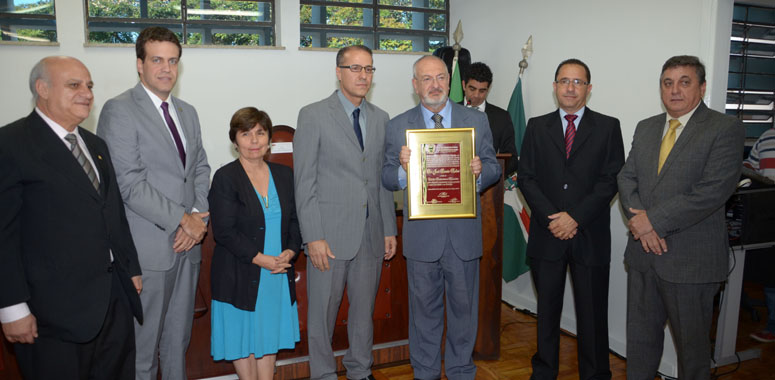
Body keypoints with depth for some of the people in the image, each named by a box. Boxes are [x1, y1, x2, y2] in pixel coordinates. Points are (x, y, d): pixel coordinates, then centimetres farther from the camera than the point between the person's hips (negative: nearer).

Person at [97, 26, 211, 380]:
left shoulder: (187, 112, 14)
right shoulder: (119, 110, -8)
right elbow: (129, 183, -15)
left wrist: (199, 217, -2)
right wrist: (182, 220, -14)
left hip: (187, 244, 6)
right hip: (148, 249, -6)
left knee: (178, 338, 17)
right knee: (142, 343, 5)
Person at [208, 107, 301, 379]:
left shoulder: (284, 175, 7)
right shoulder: (225, 178, -8)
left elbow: (295, 220, 8)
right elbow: (224, 231, -14)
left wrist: (290, 252, -9)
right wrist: (261, 259, -19)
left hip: (279, 272, 4)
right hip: (241, 275, -4)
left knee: (269, 334, 14)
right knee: (243, 335, 9)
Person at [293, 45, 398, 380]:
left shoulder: (381, 119, 11)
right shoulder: (313, 115, -4)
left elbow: (384, 179, 14)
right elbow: (304, 182, -8)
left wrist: (390, 229, 9)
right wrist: (313, 237, -13)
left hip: (371, 234, 5)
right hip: (330, 234, -4)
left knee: (364, 309, 16)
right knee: (322, 312, 6)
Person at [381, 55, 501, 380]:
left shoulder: (477, 121, 4)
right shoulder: (397, 126, 2)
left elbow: (493, 168, 6)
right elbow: (387, 179, 2)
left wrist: (481, 171, -17)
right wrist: (402, 167, -20)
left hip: (464, 233, 1)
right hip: (421, 233, 0)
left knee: (463, 306, 13)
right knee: (424, 307, 13)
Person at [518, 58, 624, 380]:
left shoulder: (608, 127, 3)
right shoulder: (537, 127, 8)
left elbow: (610, 180, -4)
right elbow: (526, 177, 2)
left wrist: (576, 217, -13)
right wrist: (549, 217, -11)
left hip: (590, 236, -1)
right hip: (547, 234, 2)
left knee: (592, 313, 7)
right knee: (547, 308, 13)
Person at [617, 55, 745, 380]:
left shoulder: (725, 129, -8)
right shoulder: (646, 128, 12)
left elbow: (712, 191, -19)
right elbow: (627, 178, 7)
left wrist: (653, 219, -18)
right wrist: (640, 222, -10)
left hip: (690, 260, -5)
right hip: (643, 253, 6)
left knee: (692, 344, 12)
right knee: (640, 335, 17)